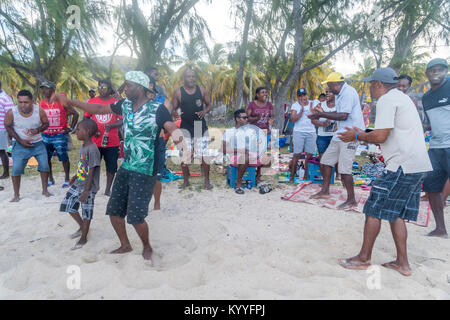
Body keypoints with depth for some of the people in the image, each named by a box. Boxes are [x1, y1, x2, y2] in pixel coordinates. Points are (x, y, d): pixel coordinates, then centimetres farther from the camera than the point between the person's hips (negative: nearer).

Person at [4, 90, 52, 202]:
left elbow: (46, 124, -2)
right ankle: (16, 195, 8)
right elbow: (8, 126, -2)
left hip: (38, 142, 2)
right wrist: (20, 141, -9)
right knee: (16, 169, -8)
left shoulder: (39, 110, -16)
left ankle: (45, 191, 16)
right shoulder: (11, 112, -18)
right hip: (20, 144, -1)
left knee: (44, 166, -3)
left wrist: (37, 130, -23)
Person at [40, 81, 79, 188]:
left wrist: (71, 128, -6)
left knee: (64, 158, -1)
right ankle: (50, 179, 23)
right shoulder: (42, 104, 8)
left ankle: (67, 180, 10)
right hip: (46, 136, 5)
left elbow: (75, 114, -3)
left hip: (60, 135, -5)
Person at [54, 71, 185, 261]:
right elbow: (99, 109, 15)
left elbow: (172, 128, -28)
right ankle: (125, 245, 34)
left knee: (135, 216, -5)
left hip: (144, 172, -7)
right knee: (114, 210, 12)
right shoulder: (125, 105, 5)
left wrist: (176, 135, -52)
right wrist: (69, 101, 13)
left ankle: (147, 247, 24)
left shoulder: (157, 110, -15)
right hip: (126, 167, 7)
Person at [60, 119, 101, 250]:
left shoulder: (92, 150, -22)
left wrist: (86, 190, -22)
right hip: (78, 184, 9)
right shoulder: (83, 146, 5)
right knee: (67, 205, 14)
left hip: (88, 188, -9)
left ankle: (83, 238, 23)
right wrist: (75, 176, 29)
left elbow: (92, 172, -23)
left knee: (86, 213, 6)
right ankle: (82, 227, 33)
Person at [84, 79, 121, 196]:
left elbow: (122, 121, -1)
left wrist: (111, 126, -20)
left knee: (111, 167, 6)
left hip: (112, 142, -1)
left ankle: (108, 189, 20)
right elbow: (86, 118, 12)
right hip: (95, 141, 1)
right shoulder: (92, 102, 5)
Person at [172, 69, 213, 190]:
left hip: (201, 126, 1)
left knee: (205, 155, -1)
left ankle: (207, 180, 13)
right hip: (185, 127, 0)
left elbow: (209, 105, 10)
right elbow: (174, 109, 4)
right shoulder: (178, 92, 0)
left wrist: (205, 111, -12)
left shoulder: (201, 90, 4)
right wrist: (175, 113, -20)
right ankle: (186, 181, 21)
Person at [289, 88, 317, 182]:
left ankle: (306, 176, 12)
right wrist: (302, 110, -18)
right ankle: (292, 176, -2)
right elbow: (293, 119, -10)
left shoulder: (312, 104, 10)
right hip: (299, 132, -3)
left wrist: (312, 111, -12)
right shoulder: (295, 105, 3)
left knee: (310, 155, 2)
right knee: (297, 154, -7)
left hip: (311, 132, 3)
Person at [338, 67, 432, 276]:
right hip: (417, 165, 10)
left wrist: (357, 136, -3)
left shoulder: (387, 100, -9)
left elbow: (380, 136, -19)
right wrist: (363, 135, 21)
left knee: (375, 210, -2)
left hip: (402, 165, -10)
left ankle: (364, 259, 8)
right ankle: (402, 263, 19)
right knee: (396, 213, 14)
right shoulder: (402, 98, 23)